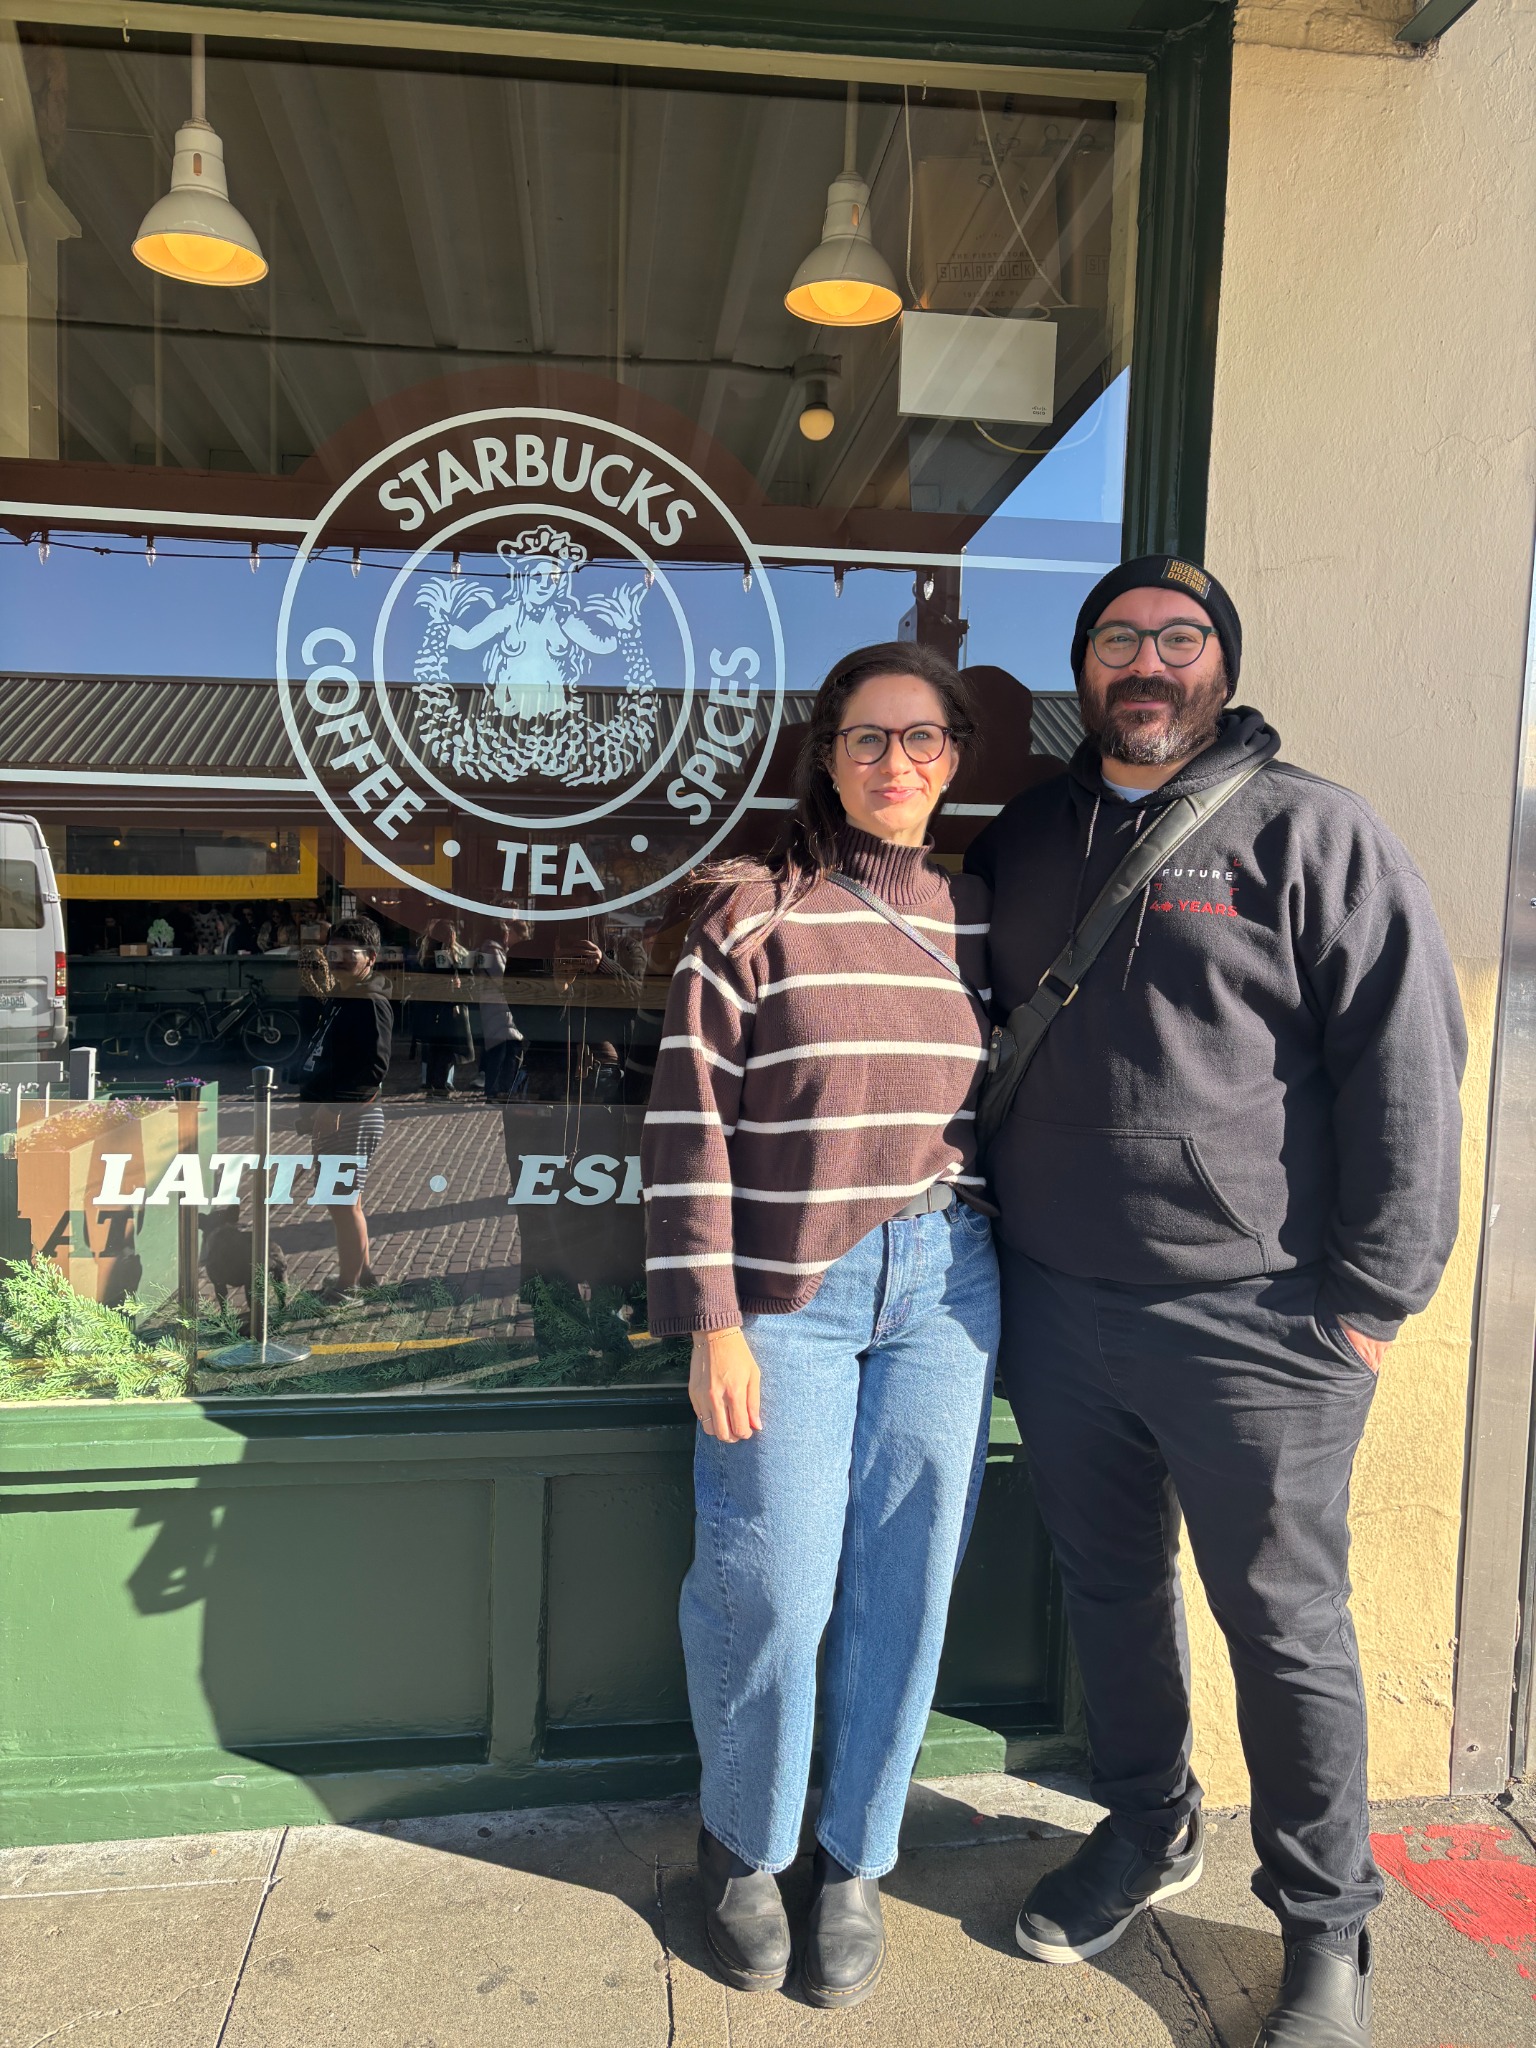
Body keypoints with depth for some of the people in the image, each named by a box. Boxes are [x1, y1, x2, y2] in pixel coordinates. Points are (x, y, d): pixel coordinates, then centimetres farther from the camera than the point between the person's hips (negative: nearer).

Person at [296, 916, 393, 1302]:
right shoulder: (333, 1002, 17)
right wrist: (308, 1104, 18)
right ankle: (361, 1271, 30)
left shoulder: (372, 1003, -14)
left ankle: (347, 1287, 3)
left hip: (353, 1117, -10)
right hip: (329, 1118, 10)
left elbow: (376, 1066, -24)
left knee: (343, 1202, -6)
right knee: (344, 1200, 17)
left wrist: (335, 1105, -29)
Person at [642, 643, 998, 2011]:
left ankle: (856, 1859, 32)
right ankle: (744, 1847, 31)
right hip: (787, 1291, -3)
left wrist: (1002, 1283, 11)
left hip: (944, 1284, 4)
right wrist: (711, 1323, -10)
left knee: (905, 1584, 9)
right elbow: (693, 1126, -6)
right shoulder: (752, 911, -3)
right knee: (771, 1588, 2)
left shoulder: (981, 919, 9)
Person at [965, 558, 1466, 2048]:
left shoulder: (1309, 833, -6)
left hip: (1253, 1319, -4)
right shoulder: (1022, 841, 11)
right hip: (1054, 1304, 5)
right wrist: (993, 1252, 14)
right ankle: (1145, 1829, 44)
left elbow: (1405, 1067, -9)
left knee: (1284, 1621, 10)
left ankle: (1324, 1924, 33)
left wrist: (1369, 1297, -11)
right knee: (1108, 1586, 20)